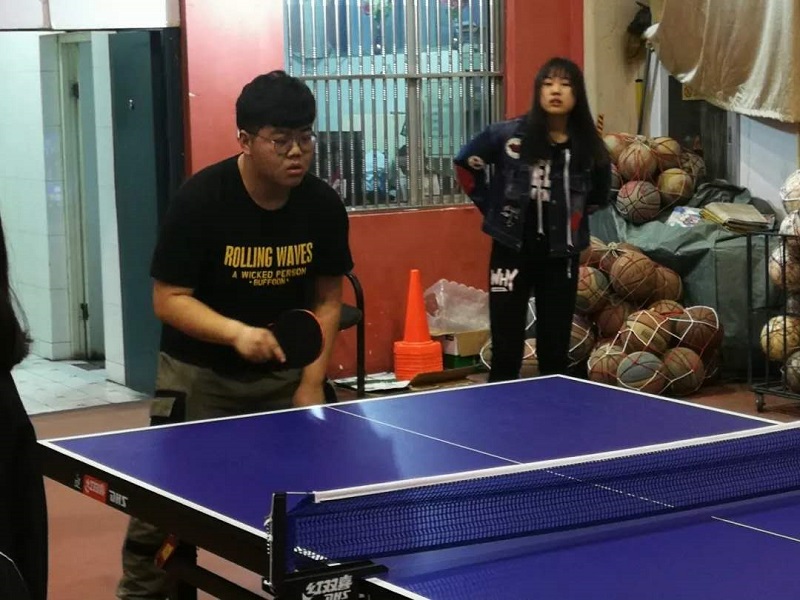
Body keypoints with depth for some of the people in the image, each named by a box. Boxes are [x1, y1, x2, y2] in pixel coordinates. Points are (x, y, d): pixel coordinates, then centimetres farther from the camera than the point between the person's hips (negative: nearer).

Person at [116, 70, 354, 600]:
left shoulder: (324, 206, -9)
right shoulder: (199, 200, -19)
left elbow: (327, 300, 0)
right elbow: (169, 298, -17)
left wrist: (311, 384, -8)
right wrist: (237, 333, -33)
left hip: (285, 371, 3)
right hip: (199, 374, -3)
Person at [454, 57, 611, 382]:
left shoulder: (589, 147, -3)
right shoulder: (509, 134, -9)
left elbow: (599, 196, 16)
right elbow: (465, 163, 7)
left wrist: (573, 216, 6)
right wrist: (491, 207, 4)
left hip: (561, 257, 2)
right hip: (512, 251, -2)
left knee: (555, 349, 11)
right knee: (506, 349, 3)